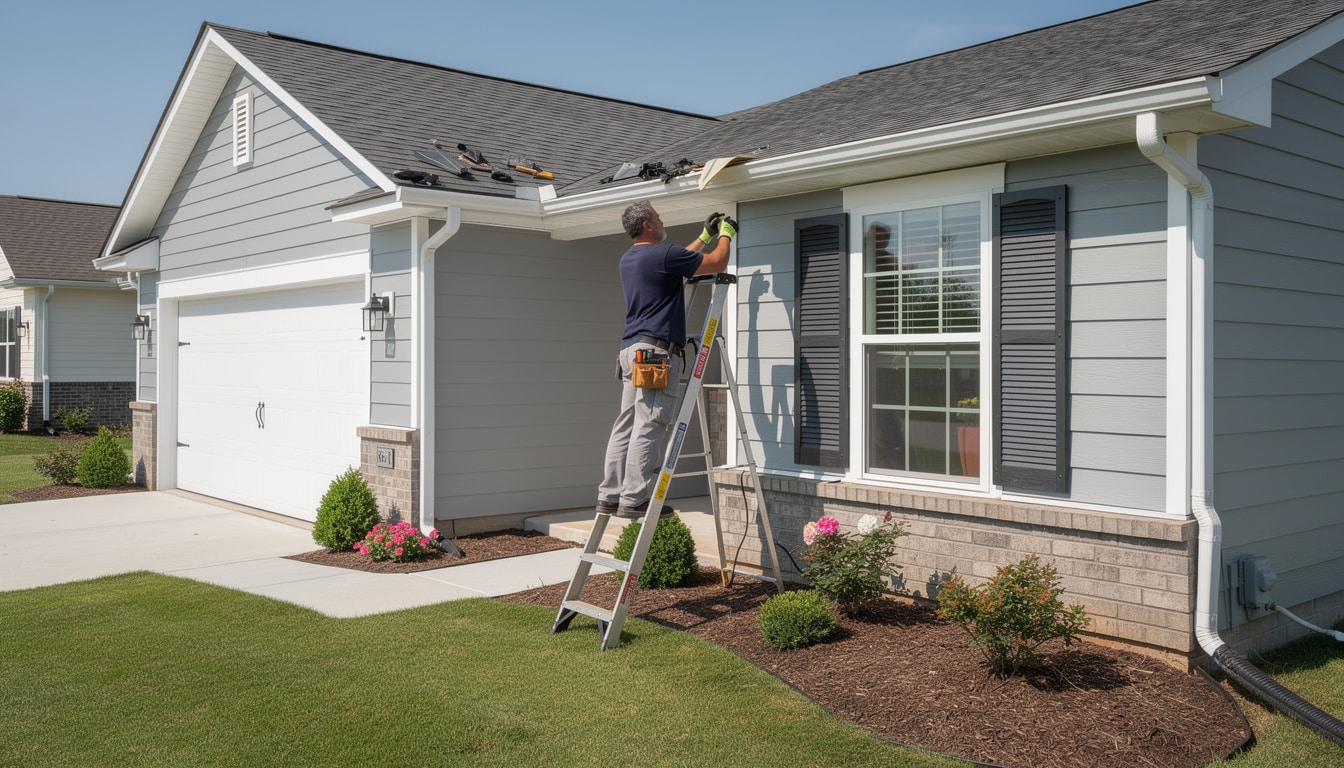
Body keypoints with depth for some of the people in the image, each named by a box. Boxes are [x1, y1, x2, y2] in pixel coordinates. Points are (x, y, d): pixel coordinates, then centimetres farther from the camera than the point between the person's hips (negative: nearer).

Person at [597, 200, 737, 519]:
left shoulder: (629, 259, 19)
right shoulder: (661, 255, -8)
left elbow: (681, 259, 36)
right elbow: (717, 263, 0)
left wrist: (705, 236, 40)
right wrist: (725, 233, 18)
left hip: (631, 349, 9)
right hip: (656, 350, -9)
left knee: (625, 427, 8)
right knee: (648, 429, -8)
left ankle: (610, 496, 9)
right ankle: (634, 499, -9)